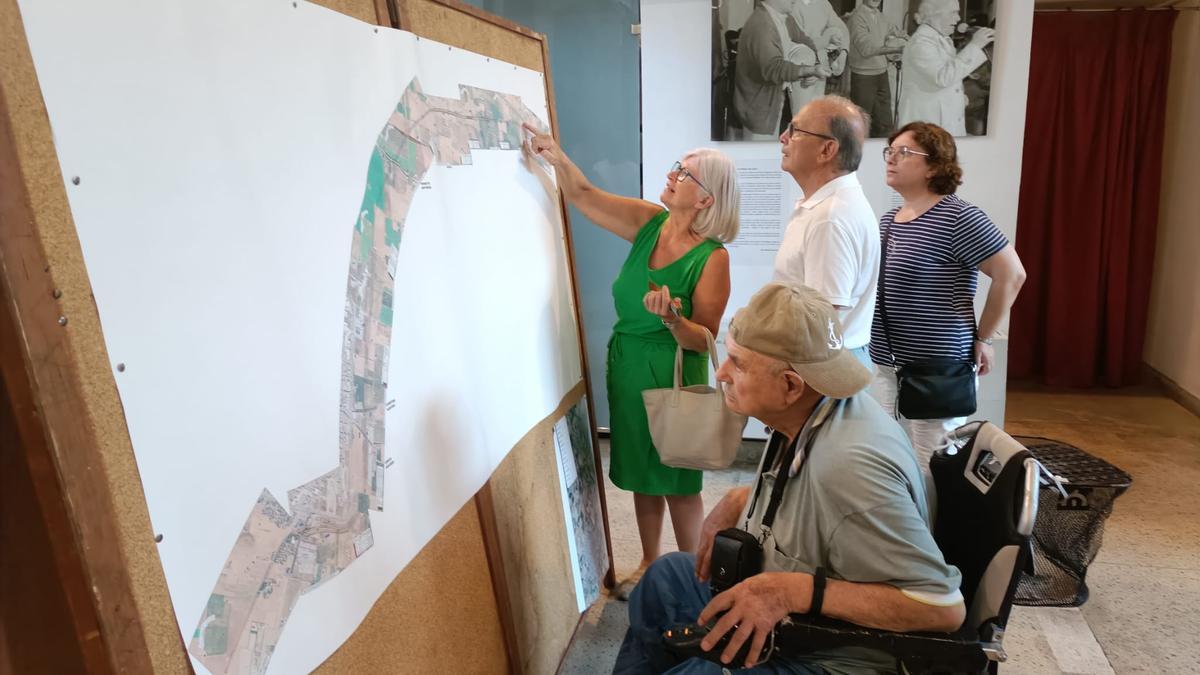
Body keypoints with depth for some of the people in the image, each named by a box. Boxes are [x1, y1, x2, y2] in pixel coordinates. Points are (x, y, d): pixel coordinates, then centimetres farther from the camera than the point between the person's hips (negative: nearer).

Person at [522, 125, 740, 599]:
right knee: (643, 474, 18)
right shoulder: (649, 222, -2)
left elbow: (704, 341, -16)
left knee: (678, 481, 8)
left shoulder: (712, 257, -17)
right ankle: (650, 565, 37)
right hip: (627, 368, 6)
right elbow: (584, 196, 1)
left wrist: (672, 319, -34)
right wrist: (559, 159, -15)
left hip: (673, 376, -6)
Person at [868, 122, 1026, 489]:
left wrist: (983, 338, -9)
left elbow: (1012, 274, -14)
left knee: (931, 471, 3)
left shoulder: (957, 217, -13)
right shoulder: (887, 220, 11)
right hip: (884, 365, 8)